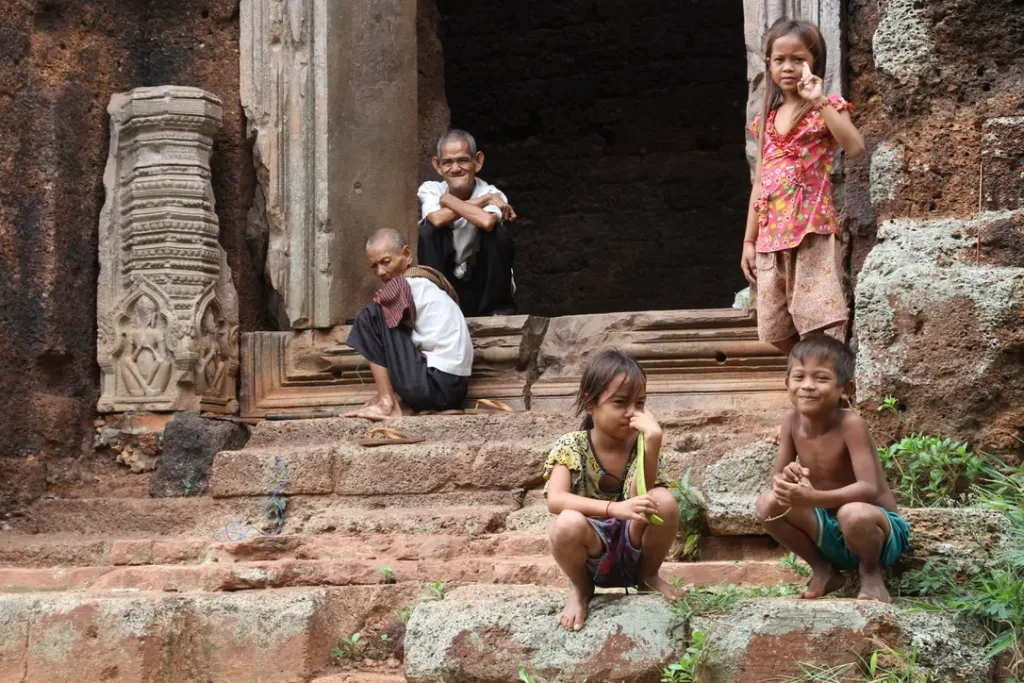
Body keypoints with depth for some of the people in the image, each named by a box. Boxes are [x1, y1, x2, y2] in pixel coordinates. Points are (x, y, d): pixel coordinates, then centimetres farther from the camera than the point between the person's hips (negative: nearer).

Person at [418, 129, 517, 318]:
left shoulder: (492, 194, -13)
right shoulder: (430, 190, -7)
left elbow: (487, 222, -37)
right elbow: (438, 219, -29)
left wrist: (448, 200, -22)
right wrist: (482, 201, -22)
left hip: (484, 283, -1)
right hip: (445, 284, 1)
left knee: (497, 231, -25)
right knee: (429, 230, -21)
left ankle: (498, 308, -11)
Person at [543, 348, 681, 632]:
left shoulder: (641, 445, -6)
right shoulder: (572, 446, -12)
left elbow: (642, 500, -22)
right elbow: (555, 500, -28)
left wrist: (652, 443, -32)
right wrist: (614, 509, -40)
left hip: (633, 549, 2)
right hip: (593, 551, -2)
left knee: (665, 502, -27)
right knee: (568, 523, -36)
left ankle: (648, 577, 4)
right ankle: (581, 588, -1)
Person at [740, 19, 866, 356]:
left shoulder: (827, 108, 0)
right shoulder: (767, 119, 15)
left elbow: (856, 147, -20)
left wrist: (819, 101, -20)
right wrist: (749, 240, 14)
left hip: (812, 231, -6)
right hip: (772, 236, 6)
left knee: (820, 329, -11)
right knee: (778, 332, 7)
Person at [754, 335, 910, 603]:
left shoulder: (851, 424, -25)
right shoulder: (793, 420, -7)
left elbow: (869, 489, -32)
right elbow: (776, 479, -3)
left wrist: (814, 498, -45)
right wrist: (786, 479, -29)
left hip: (874, 526, -6)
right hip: (830, 531, 6)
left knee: (853, 514, -39)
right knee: (768, 503, -16)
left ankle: (871, 572, -5)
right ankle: (823, 570, 5)